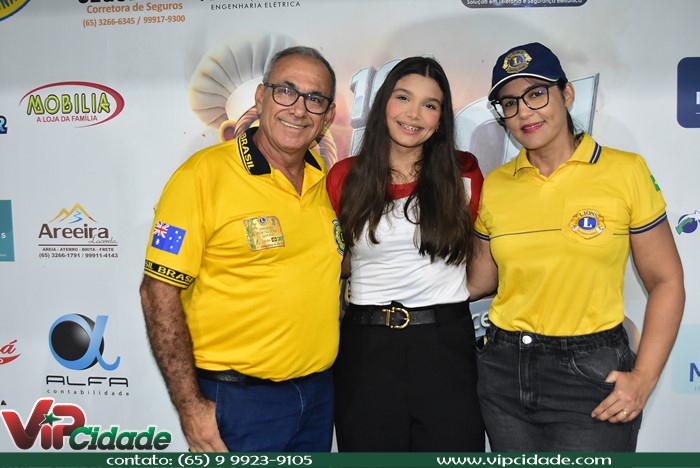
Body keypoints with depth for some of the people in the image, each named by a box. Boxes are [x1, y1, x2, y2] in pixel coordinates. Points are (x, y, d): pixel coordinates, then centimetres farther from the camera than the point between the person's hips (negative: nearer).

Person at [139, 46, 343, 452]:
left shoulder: (327, 181, 3)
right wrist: (190, 407, -14)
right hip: (238, 400, -5)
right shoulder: (204, 174, -14)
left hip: (319, 390, 6)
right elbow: (160, 292, -13)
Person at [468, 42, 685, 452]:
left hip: (592, 371, -3)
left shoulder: (626, 172, -6)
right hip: (505, 371, 3)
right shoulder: (495, 186, 3)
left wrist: (644, 378, -11)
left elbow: (666, 282, -3)